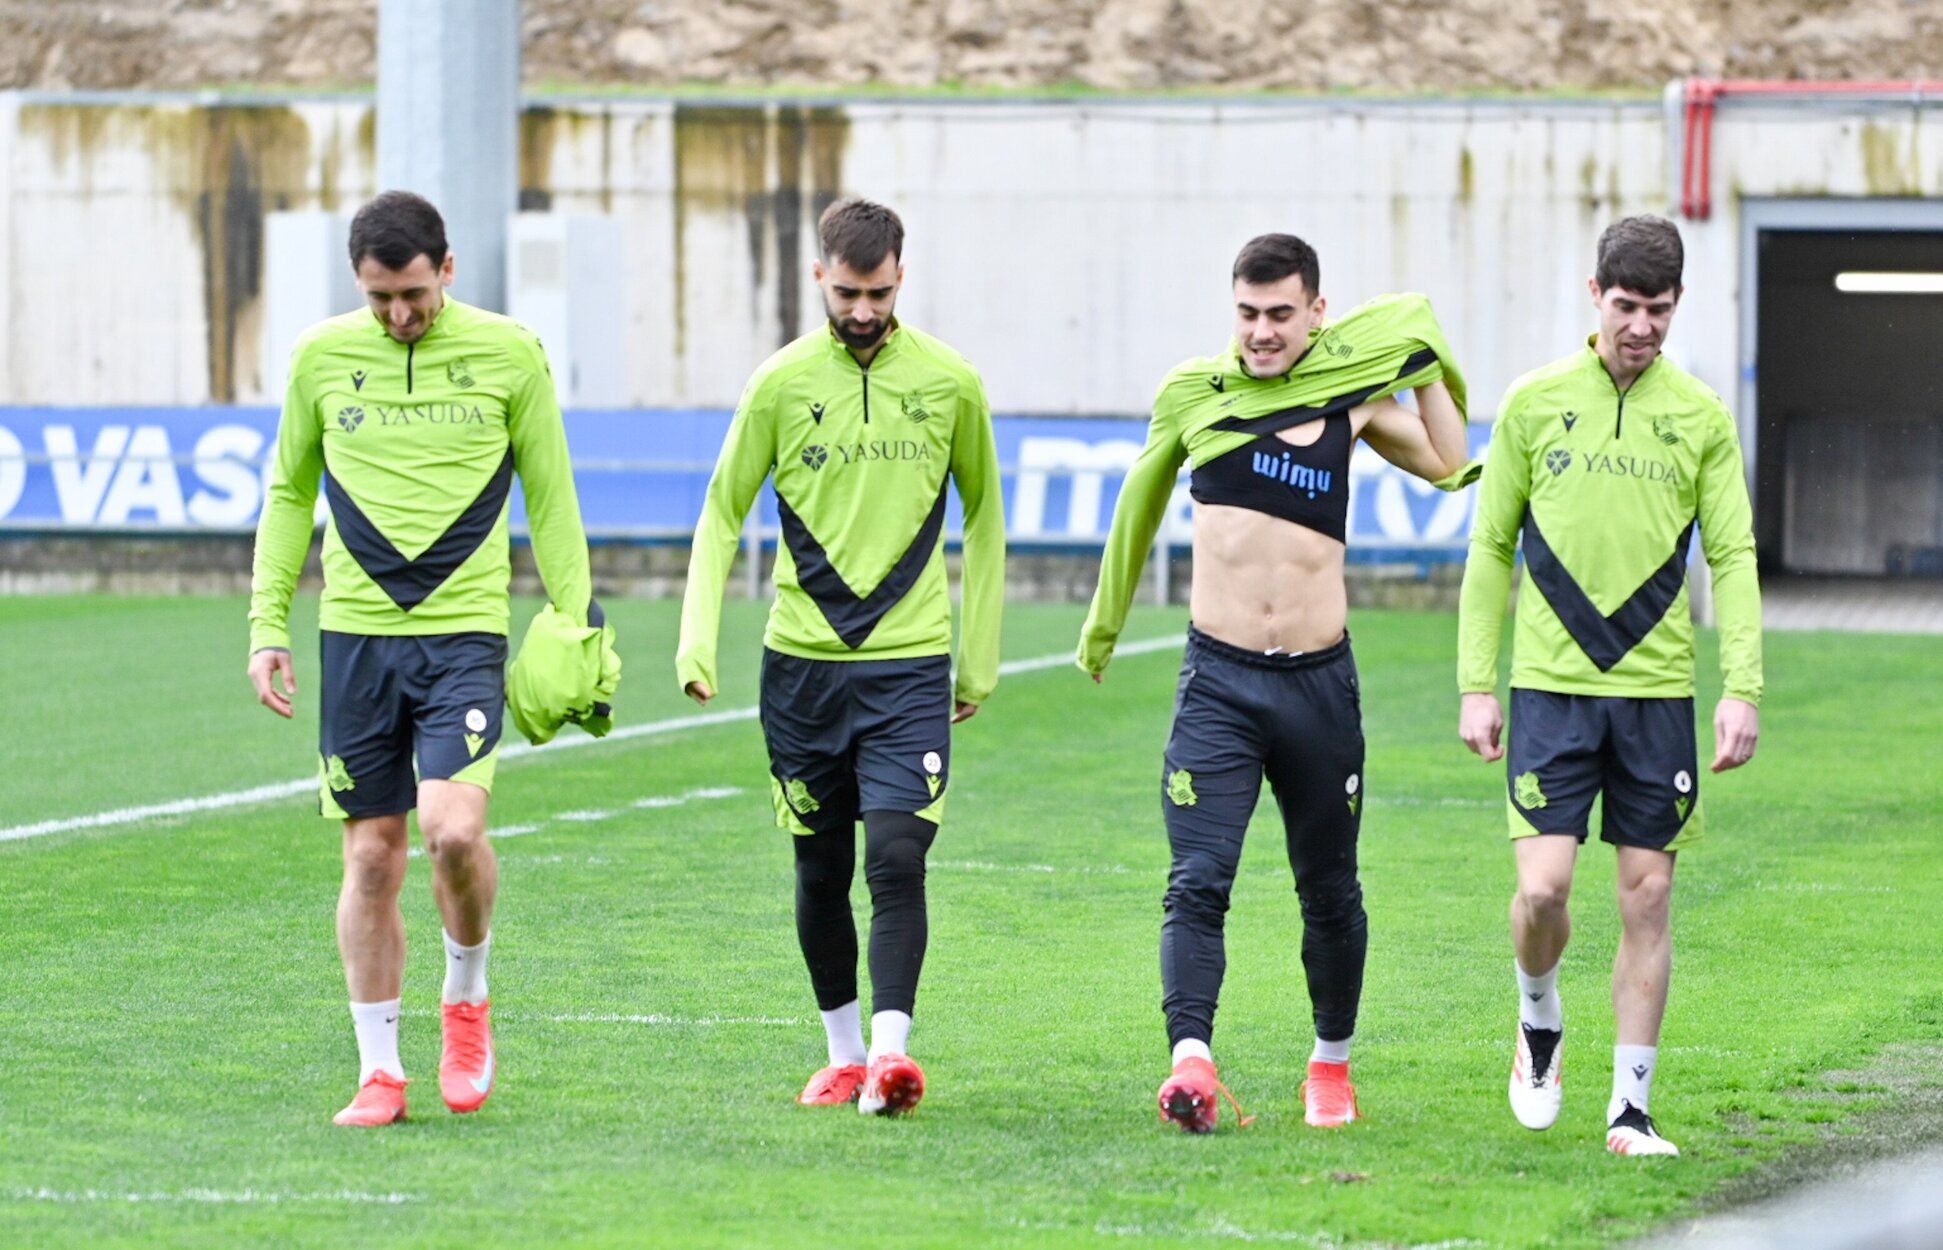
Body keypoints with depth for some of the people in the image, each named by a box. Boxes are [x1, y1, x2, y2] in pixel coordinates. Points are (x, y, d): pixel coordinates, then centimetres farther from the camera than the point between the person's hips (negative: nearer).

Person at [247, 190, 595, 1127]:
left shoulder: (508, 353, 1)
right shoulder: (322, 356, 5)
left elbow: (550, 498, 8)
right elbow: (288, 494, 15)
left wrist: (574, 628, 4)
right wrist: (267, 626, 9)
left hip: (465, 630, -2)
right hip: (355, 631, 2)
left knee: (452, 828, -20)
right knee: (371, 857, 2)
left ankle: (466, 998, 7)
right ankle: (380, 1071, 11)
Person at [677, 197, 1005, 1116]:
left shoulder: (950, 383, 2)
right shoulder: (781, 383, 0)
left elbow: (983, 517, 14)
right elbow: (722, 514, 6)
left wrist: (980, 657, 13)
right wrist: (697, 639, -5)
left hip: (910, 664, -1)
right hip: (802, 662, 1)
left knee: (897, 859, -15)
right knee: (822, 871, 8)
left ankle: (891, 1052, -20)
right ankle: (843, 1055, 20)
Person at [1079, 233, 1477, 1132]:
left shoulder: (1352, 397, 4)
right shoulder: (1192, 393, 3)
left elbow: (1450, 465, 6)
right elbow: (1142, 496, 19)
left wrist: (1426, 362, 4)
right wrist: (1105, 620, 27)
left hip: (1319, 680, 1)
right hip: (1217, 679, -1)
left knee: (1330, 890, 12)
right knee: (1198, 881, -16)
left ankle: (1332, 1062, 29)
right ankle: (1190, 1061, -26)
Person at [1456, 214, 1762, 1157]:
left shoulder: (1701, 416, 4)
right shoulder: (1535, 402, 2)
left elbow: (1733, 558, 4)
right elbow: (1490, 549, 7)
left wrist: (1743, 689, -6)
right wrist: (1476, 685, 2)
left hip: (1657, 688, 1)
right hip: (1551, 683, -1)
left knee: (1647, 896, 1)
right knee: (1542, 885, -11)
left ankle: (1630, 1109, 9)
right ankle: (1539, 1024, 20)